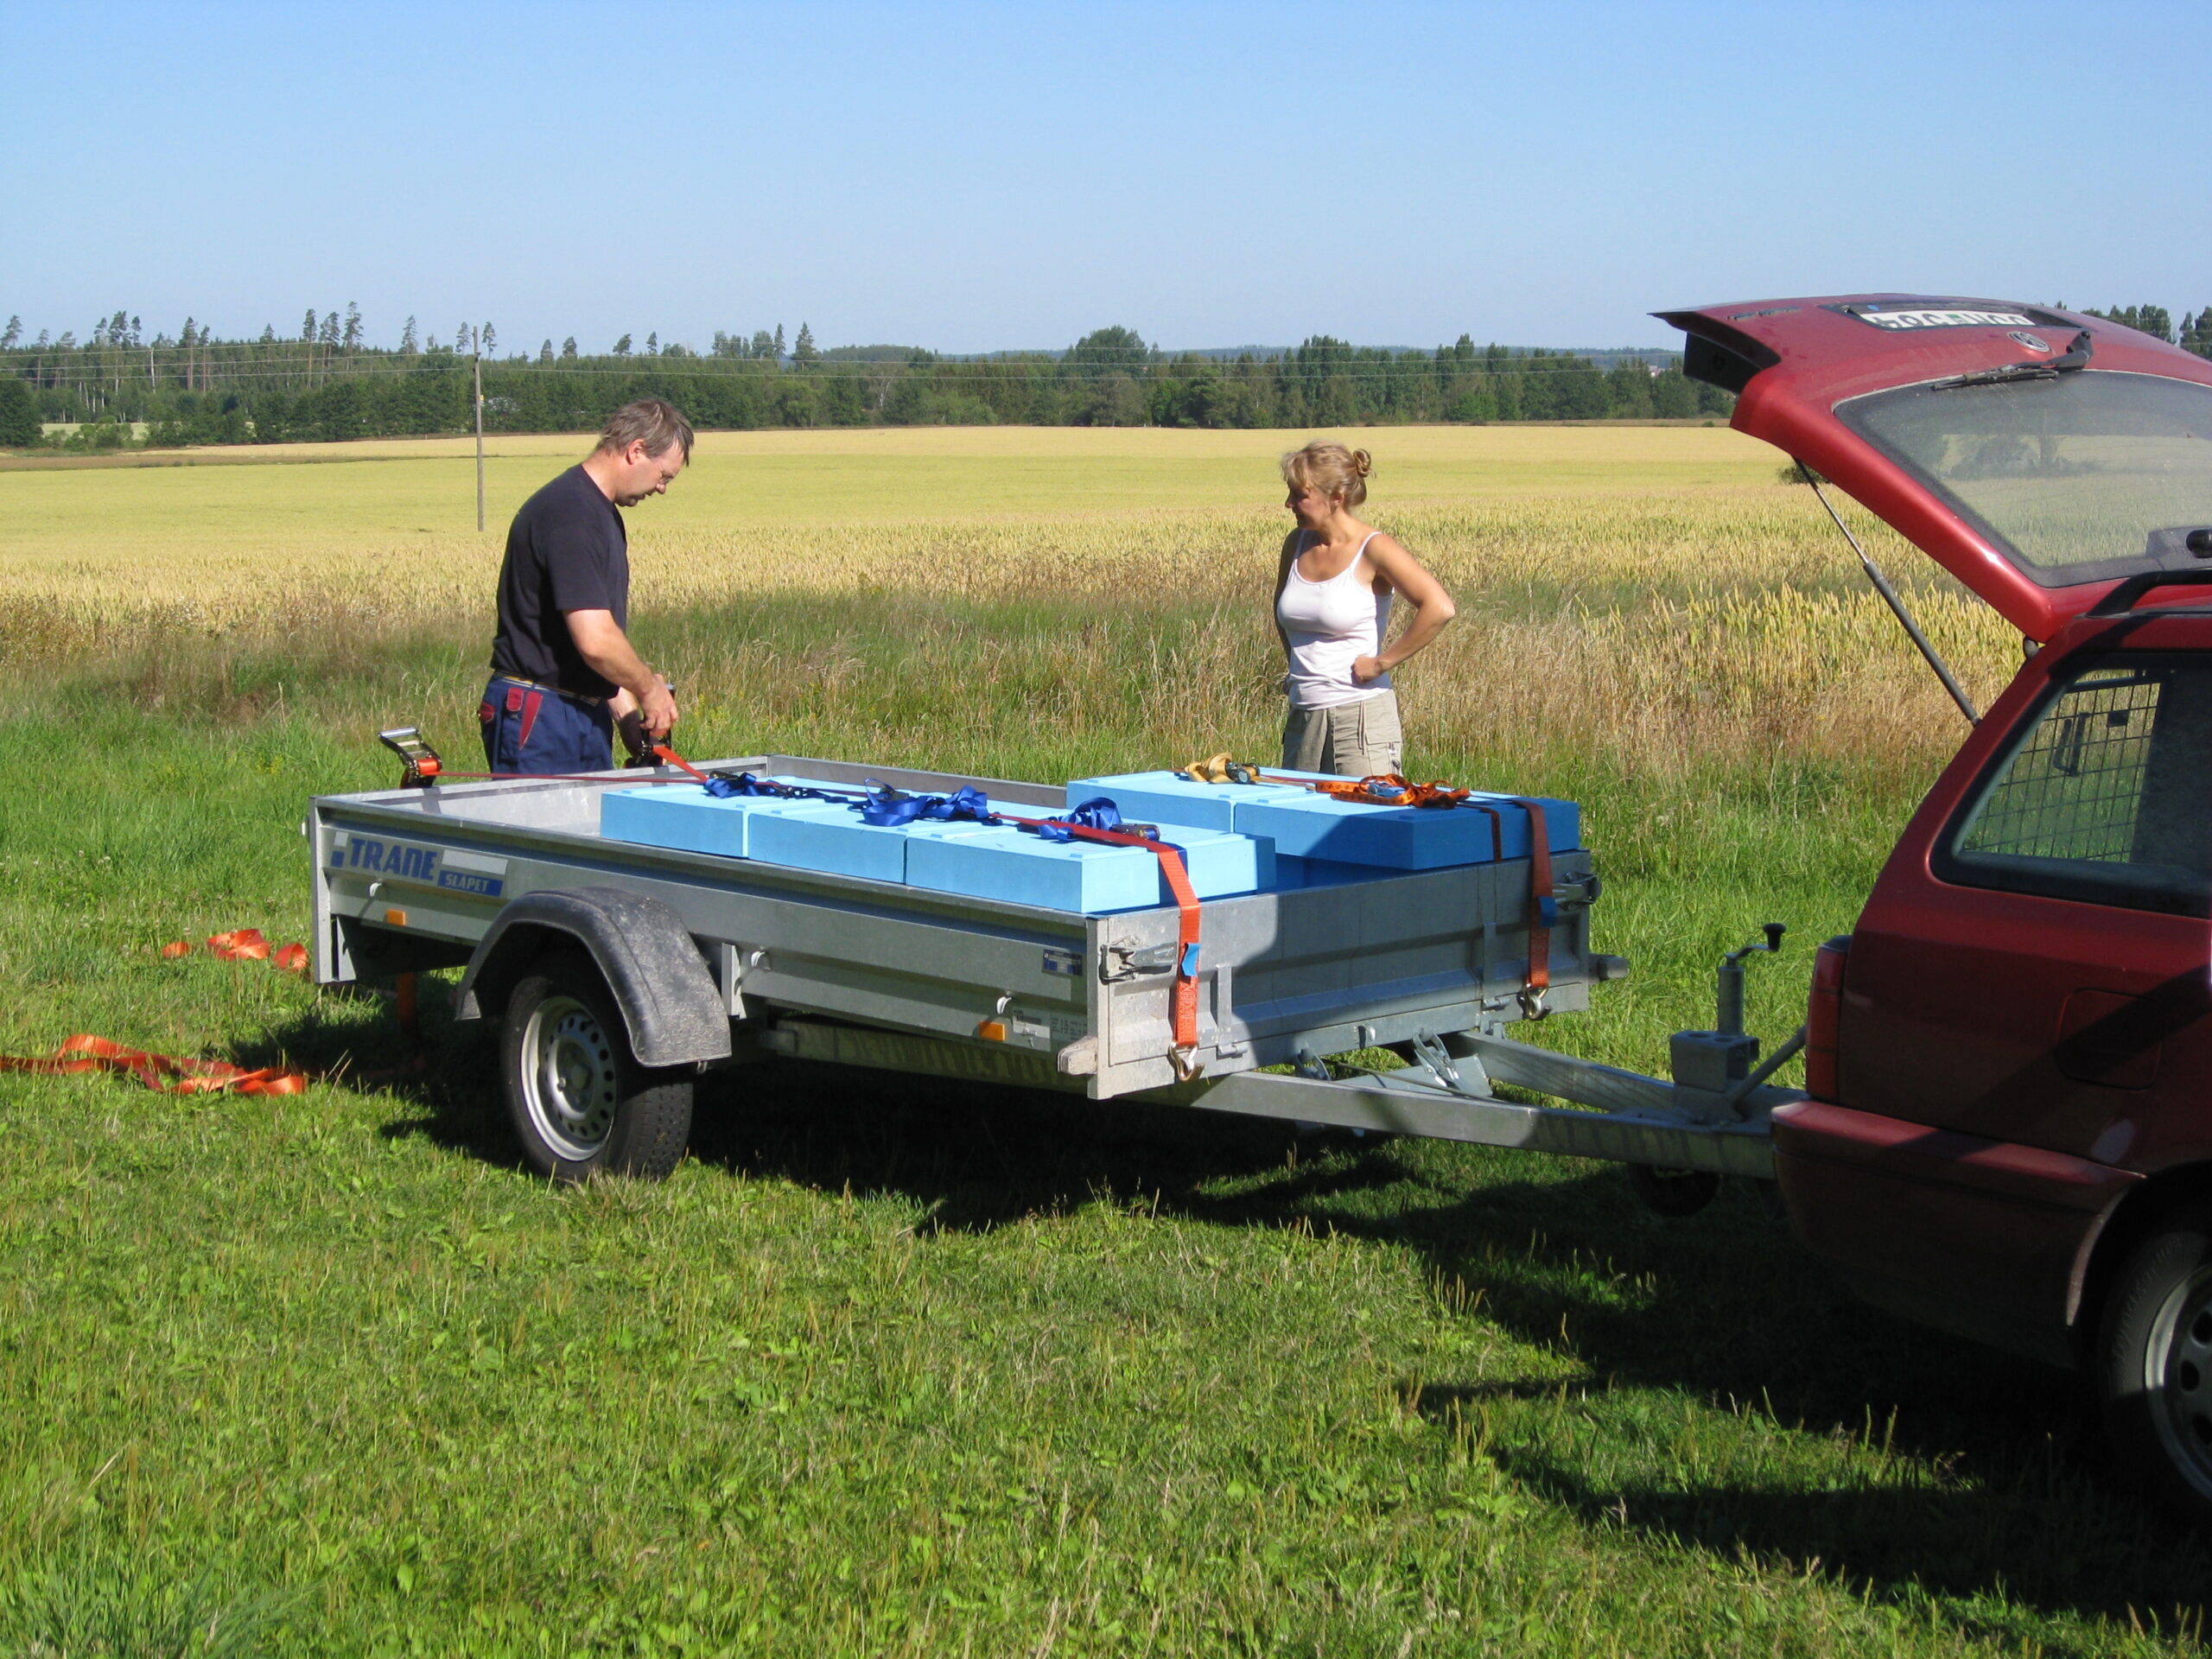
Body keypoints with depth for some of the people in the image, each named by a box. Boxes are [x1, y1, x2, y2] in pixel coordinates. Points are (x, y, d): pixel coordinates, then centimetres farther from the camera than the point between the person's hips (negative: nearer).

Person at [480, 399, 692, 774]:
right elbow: (595, 641, -25)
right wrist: (649, 689, -9)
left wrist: (626, 709, 8)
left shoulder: (603, 514, 14)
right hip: (538, 715, -10)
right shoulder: (570, 514, -19)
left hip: (588, 712, 10)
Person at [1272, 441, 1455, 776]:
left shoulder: (1372, 550, -10)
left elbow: (1439, 608, -21)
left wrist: (1380, 663, -16)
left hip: (1361, 719, -6)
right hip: (1302, 719, 6)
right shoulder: (1297, 544, 8)